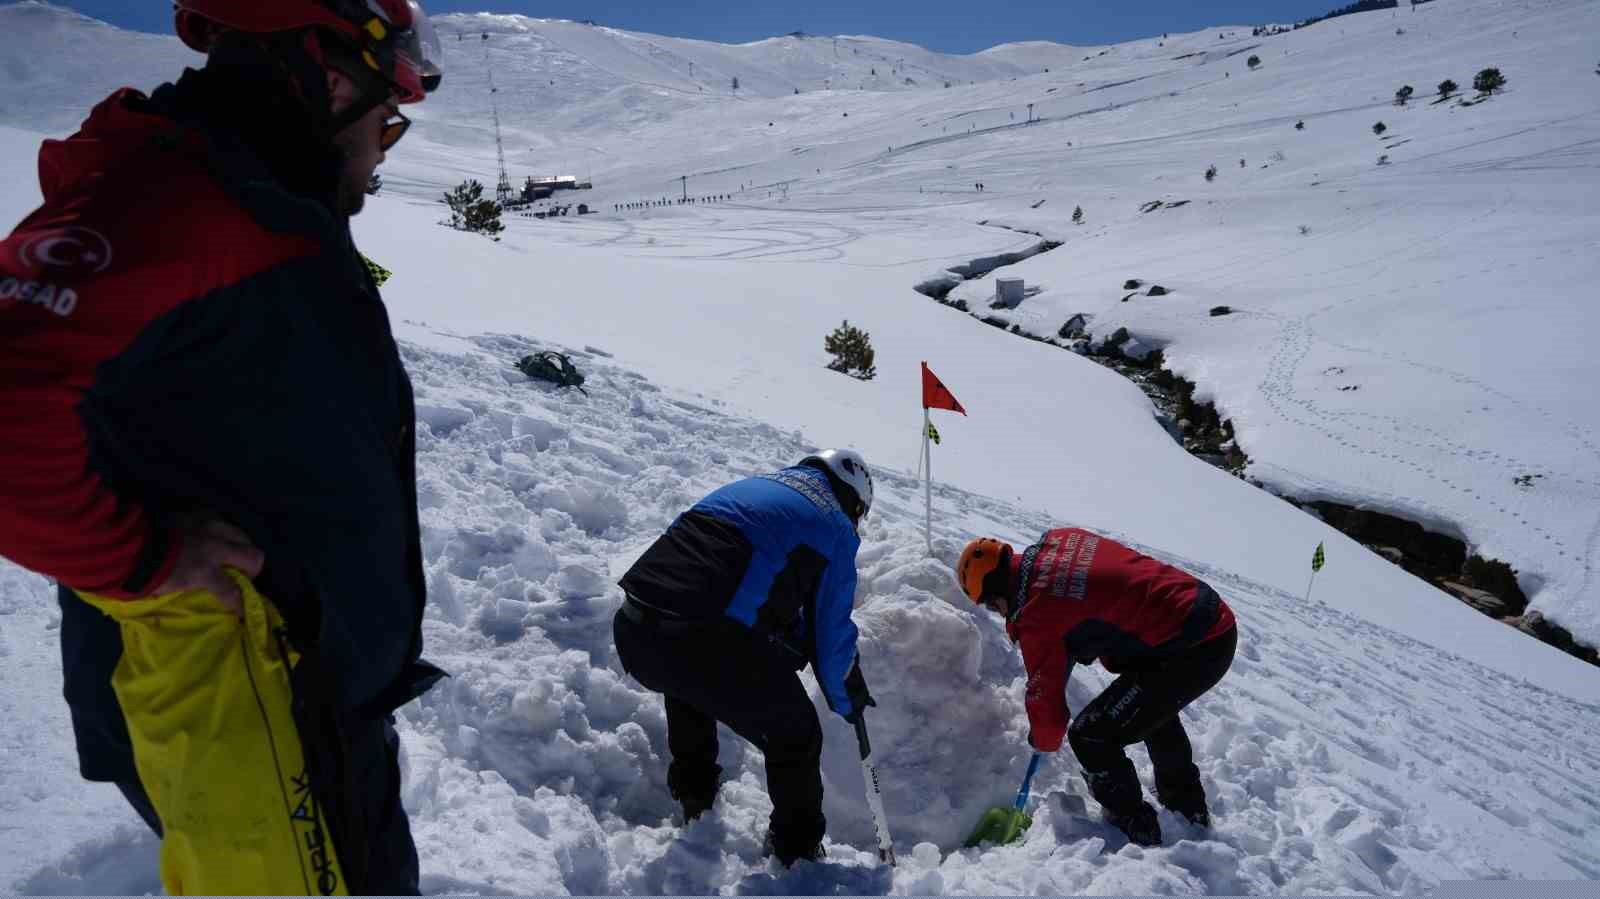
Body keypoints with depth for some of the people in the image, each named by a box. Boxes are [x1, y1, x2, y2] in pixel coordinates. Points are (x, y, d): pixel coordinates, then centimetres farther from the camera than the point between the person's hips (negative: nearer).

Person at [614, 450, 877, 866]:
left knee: (687, 681, 41)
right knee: (795, 737, 18)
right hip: (711, 647, -7)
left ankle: (693, 792, 53)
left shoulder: (750, 486, 27)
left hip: (632, 630, 7)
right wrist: (849, 700, 30)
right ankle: (797, 851, 32)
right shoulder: (835, 526, 10)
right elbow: (831, 629, 12)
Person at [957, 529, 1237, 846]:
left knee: (1090, 736, 0)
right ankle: (1188, 807, 53)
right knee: (1154, 704, 36)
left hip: (1189, 651, -10)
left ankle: (1135, 831, 16)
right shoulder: (1061, 538, 6)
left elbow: (1045, 698, -6)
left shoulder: (1034, 615, -15)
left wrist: (1044, 740, 15)